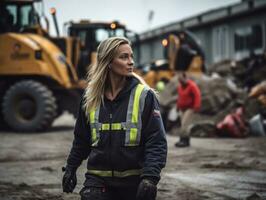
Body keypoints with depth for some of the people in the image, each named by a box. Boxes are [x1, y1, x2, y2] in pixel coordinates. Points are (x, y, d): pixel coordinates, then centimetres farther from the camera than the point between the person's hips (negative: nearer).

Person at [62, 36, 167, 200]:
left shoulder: (144, 96, -7)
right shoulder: (91, 98, 4)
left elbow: (157, 142, -11)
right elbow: (81, 139, 17)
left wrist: (150, 177, -21)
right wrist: (71, 168, 17)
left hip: (134, 181, -2)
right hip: (98, 180, 2)